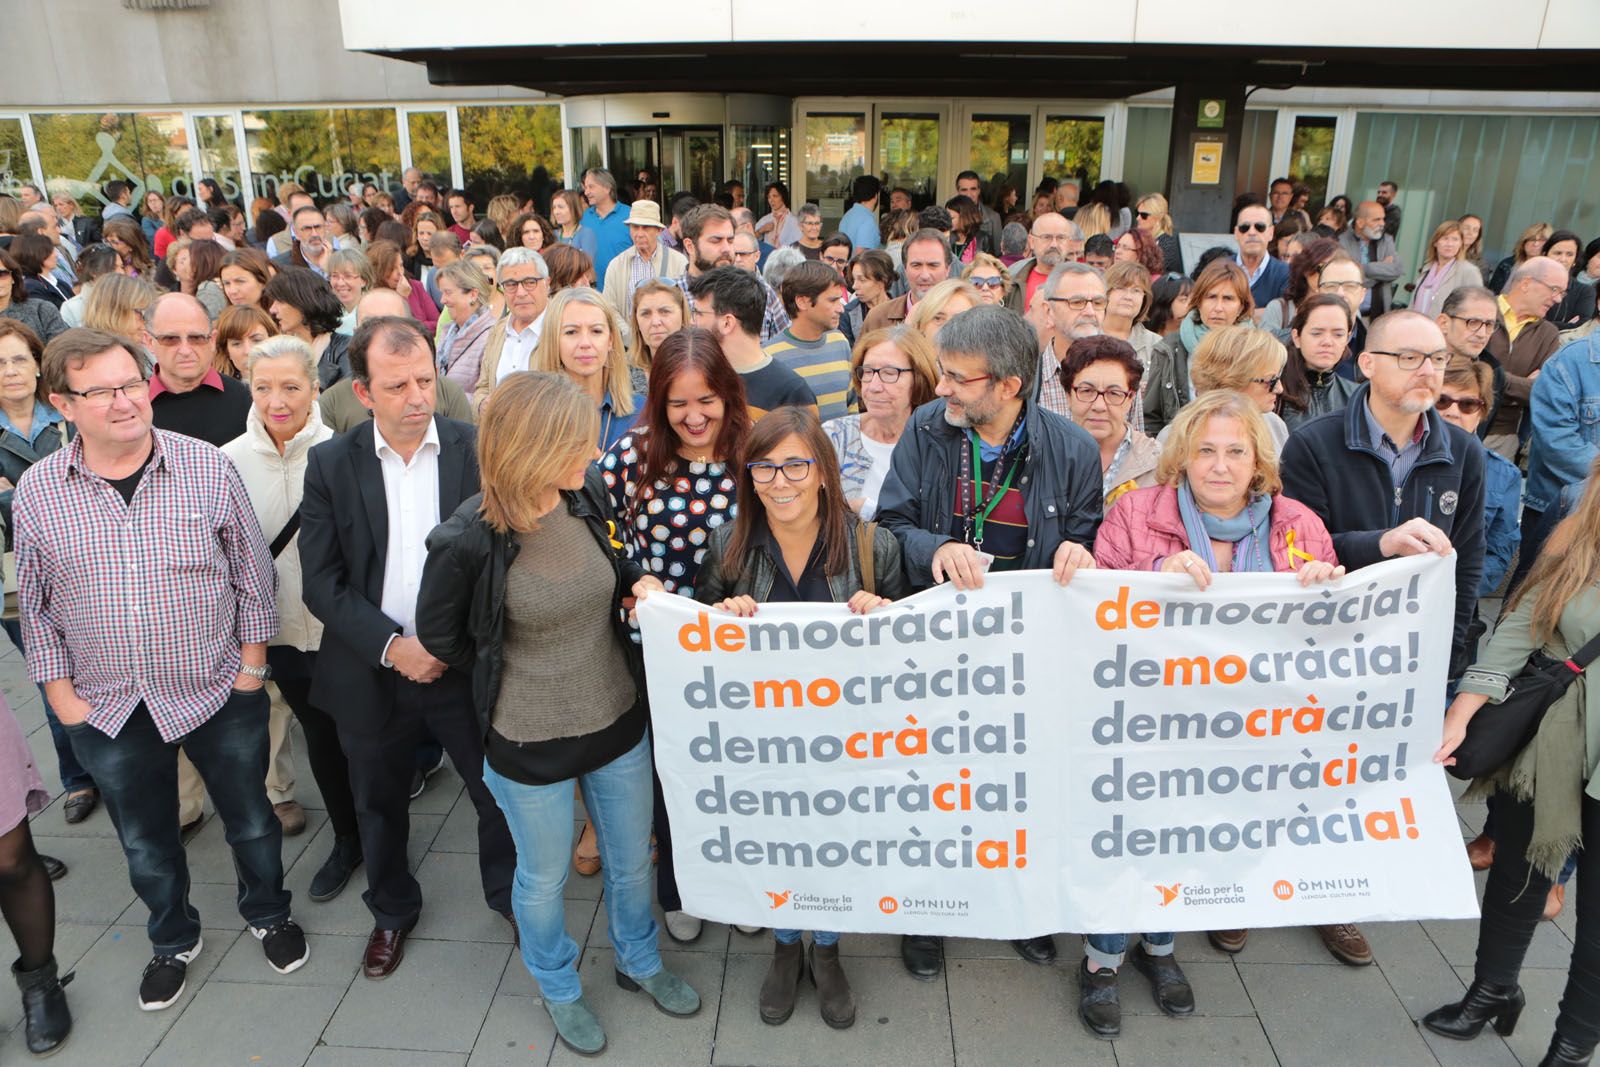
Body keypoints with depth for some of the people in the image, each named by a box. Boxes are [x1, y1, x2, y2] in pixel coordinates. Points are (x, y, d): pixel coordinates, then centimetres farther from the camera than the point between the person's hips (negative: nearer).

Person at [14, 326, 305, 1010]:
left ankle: (267, 912, 43)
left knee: (250, 819, 16)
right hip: (107, 710, 2)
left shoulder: (208, 469, -11)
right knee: (144, 841, 20)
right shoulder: (36, 493, -6)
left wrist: (252, 661, -3)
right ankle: (174, 939, 45)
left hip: (220, 693, -1)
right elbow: (35, 603, 4)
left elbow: (252, 571, -3)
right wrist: (59, 690, 2)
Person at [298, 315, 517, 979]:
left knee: (499, 792, 12)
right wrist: (391, 646, -17)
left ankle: (509, 894, 40)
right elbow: (321, 582, -7)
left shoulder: (478, 450, -9)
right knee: (380, 801, 20)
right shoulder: (330, 465, -6)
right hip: (373, 671, 1)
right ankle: (392, 910, 46)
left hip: (467, 665, -1)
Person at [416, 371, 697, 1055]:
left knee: (631, 858, 24)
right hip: (530, 741, -4)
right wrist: (514, 672, 0)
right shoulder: (469, 539, -25)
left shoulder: (586, 492, -12)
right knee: (545, 875, 20)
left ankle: (638, 961, 53)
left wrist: (636, 580, -10)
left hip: (619, 717, 4)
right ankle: (558, 987, 50)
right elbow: (439, 635, -8)